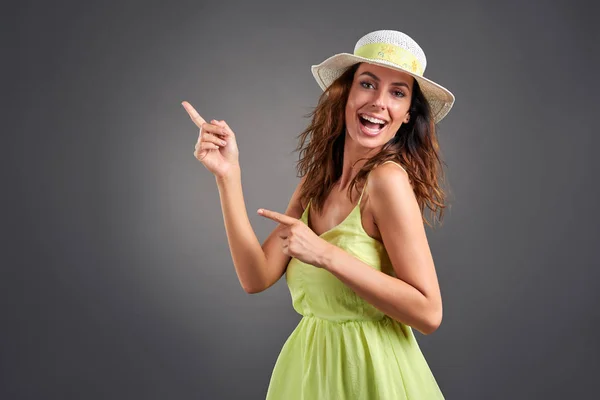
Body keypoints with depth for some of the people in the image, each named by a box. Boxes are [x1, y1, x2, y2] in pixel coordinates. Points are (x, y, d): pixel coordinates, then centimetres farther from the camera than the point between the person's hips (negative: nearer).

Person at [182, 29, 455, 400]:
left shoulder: (388, 178, -20)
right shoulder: (316, 183, 0)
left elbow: (429, 313, -21)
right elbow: (257, 276, -6)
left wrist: (326, 255, -27)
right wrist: (227, 175, -10)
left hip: (370, 369, -6)